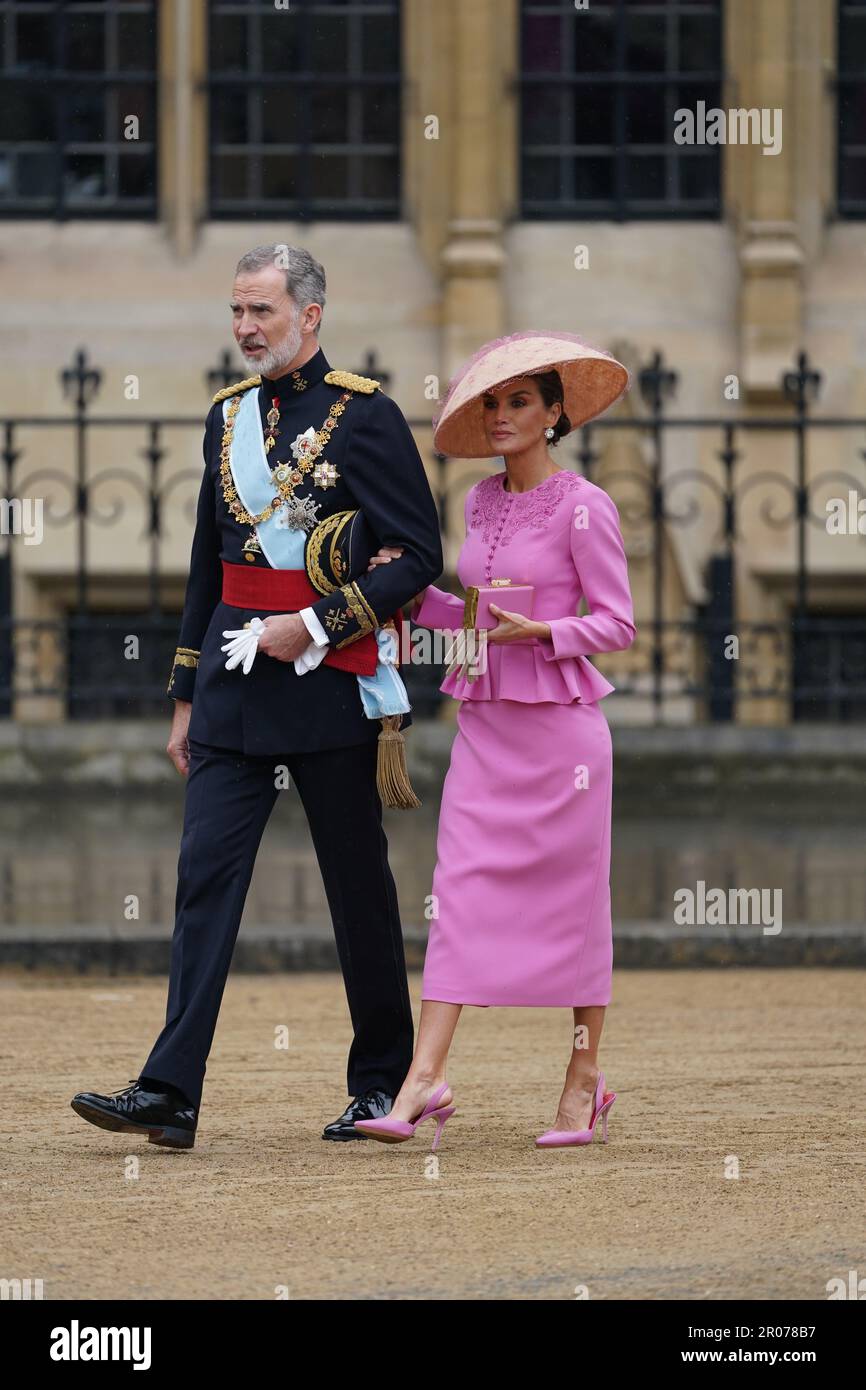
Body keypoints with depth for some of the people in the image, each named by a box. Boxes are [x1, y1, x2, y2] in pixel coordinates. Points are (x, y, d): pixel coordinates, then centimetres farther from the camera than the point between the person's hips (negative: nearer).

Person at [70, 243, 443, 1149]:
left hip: (330, 689, -5)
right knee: (206, 874, -5)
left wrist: (316, 626, -17)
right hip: (233, 692, 5)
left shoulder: (365, 415, -6)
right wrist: (185, 698, 16)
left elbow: (418, 557, -9)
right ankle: (169, 1095, -11)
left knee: (358, 887, 6)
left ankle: (381, 1082, 20)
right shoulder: (228, 416, 12)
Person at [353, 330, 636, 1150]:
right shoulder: (482, 503, 11)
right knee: (459, 893, -4)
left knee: (572, 901, 3)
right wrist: (415, 596, 5)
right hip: (485, 721, 6)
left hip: (558, 723, -6)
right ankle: (424, 1080, -10)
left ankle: (584, 1081, 13)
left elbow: (616, 623, -7)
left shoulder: (582, 507, -8)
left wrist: (539, 632, -21)